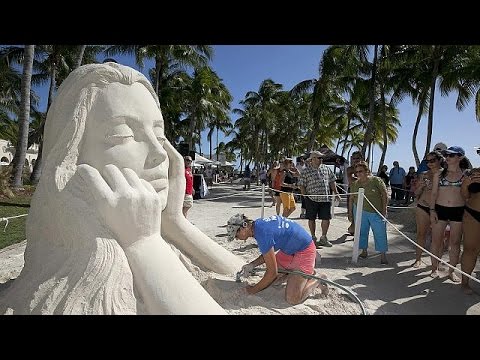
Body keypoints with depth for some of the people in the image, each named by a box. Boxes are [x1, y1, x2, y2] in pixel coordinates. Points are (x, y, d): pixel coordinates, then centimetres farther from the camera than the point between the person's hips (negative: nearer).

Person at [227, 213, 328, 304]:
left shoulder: (262, 234, -31)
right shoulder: (258, 224, -3)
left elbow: (272, 272, -23)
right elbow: (269, 253, 13)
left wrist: (254, 289, -11)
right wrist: (252, 265, 1)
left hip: (304, 250, -9)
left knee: (292, 299, -15)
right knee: (274, 281, 18)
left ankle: (319, 279, 7)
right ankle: (307, 270, 27)